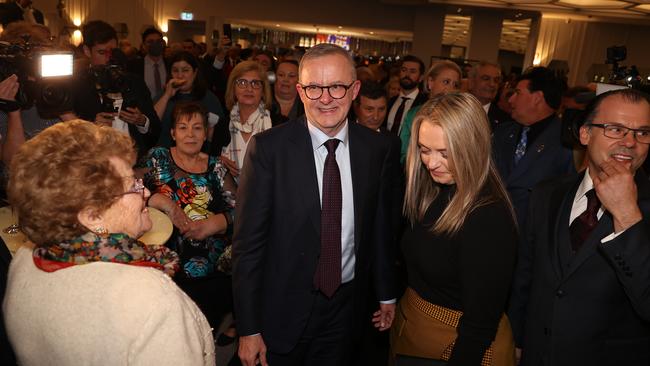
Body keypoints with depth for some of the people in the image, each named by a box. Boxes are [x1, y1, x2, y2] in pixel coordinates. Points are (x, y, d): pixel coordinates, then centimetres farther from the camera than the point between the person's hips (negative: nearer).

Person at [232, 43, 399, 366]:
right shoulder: (268, 148, -15)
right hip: (282, 307, -2)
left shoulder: (378, 149, -5)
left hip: (346, 305, 3)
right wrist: (248, 329, -12)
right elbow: (248, 242, -13)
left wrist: (387, 294, 13)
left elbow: (380, 227, 5)